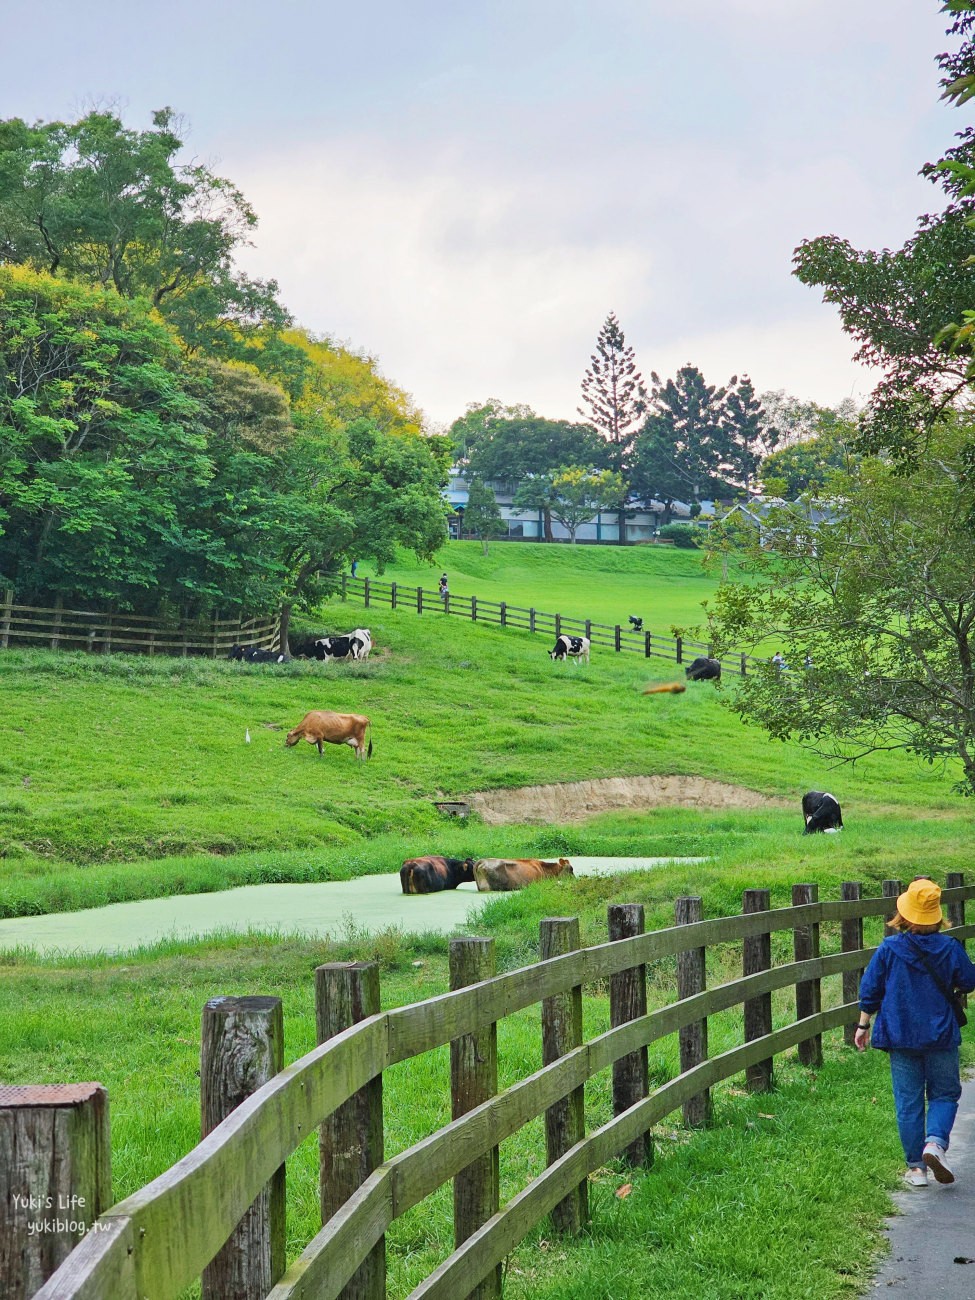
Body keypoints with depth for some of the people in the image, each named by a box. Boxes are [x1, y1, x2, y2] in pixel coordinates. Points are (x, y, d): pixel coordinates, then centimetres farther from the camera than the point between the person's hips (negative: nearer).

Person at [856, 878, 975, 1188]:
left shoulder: (888, 949, -7)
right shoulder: (950, 948, -7)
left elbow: (869, 991, -1)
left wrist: (863, 1026, 11)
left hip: (900, 1037, 1)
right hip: (941, 1035, -1)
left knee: (908, 1102, 8)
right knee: (944, 1094, 13)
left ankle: (916, 1167, 10)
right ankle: (935, 1142, -13)